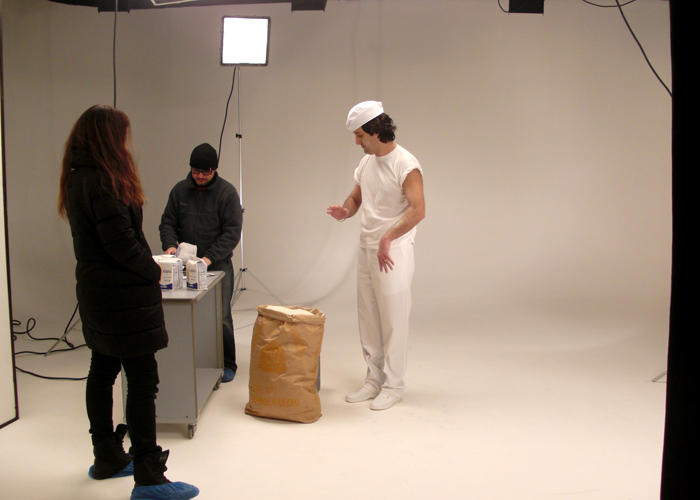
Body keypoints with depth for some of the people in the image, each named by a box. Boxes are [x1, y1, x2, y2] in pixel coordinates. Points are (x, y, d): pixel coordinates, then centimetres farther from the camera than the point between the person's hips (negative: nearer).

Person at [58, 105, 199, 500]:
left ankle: (108, 459, 31)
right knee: (143, 382, -6)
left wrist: (146, 266, 10)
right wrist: (153, 270, -6)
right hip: (124, 295, -10)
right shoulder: (103, 182, -19)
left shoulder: (78, 178, 11)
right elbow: (120, 241, -22)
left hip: (95, 290, 10)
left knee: (103, 372, 17)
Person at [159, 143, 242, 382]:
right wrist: (170, 244, -10)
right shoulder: (180, 190, 8)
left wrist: (209, 257, -20)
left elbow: (232, 232, -9)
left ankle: (227, 364, 13)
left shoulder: (227, 192, -4)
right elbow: (168, 222, 11)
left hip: (218, 265, -3)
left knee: (221, 317, -1)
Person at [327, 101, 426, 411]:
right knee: (368, 320, 12)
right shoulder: (366, 163, 11)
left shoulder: (405, 164, -14)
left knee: (393, 321, -1)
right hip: (367, 248, 8)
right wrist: (344, 211, -6)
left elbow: (418, 210, -22)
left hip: (393, 251, -8)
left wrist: (387, 238, -30)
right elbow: (355, 198, 18)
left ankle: (393, 385, 11)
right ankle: (374, 380, 24)